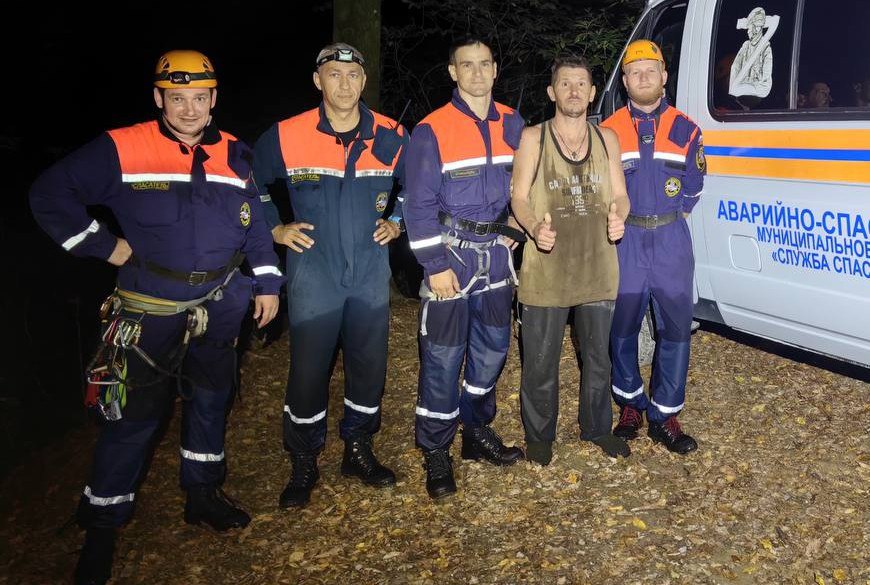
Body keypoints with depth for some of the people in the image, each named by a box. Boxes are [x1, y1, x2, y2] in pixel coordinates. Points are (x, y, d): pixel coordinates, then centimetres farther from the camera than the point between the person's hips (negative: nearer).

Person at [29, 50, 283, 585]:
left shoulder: (234, 155, 3)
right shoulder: (122, 150, -10)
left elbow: (254, 222, 10)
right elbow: (51, 193, -6)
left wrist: (267, 283, 7)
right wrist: (103, 245, -10)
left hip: (221, 303, 5)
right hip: (150, 308, -4)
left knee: (212, 400, 16)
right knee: (135, 414, 0)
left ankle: (204, 494, 35)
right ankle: (102, 526, 17)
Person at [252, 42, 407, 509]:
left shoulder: (390, 136, -1)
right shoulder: (286, 137, -8)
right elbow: (250, 183, 8)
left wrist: (396, 222, 6)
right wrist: (275, 229, 0)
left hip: (371, 271, 3)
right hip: (313, 273, -2)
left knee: (370, 366, 10)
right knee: (308, 371, 0)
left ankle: (359, 451, 29)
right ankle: (303, 465, 20)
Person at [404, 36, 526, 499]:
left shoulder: (511, 124, 7)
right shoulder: (432, 131, -9)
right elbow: (420, 205, -10)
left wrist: (515, 233, 7)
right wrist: (436, 265, -15)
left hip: (495, 252, 6)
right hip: (451, 252, -5)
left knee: (492, 348, 15)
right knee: (443, 356, -2)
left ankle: (477, 430, 33)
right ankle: (436, 452, 11)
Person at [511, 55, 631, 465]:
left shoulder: (606, 139, 8)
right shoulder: (534, 138, -1)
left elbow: (620, 196, 10)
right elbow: (518, 197, -3)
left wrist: (618, 218, -13)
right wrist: (535, 227, -23)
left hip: (599, 266, 3)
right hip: (546, 268, -3)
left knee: (598, 355, 16)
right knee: (541, 359, 6)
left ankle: (596, 427, 35)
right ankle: (539, 435, 24)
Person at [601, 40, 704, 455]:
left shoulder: (685, 130, 8)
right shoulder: (608, 130, 6)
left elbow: (692, 188, 8)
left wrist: (665, 216, 2)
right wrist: (620, 218, -1)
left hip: (671, 241, 1)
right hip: (624, 241, 0)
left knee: (675, 329, 1)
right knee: (622, 328, 5)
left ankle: (664, 416, 12)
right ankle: (631, 406, 22)